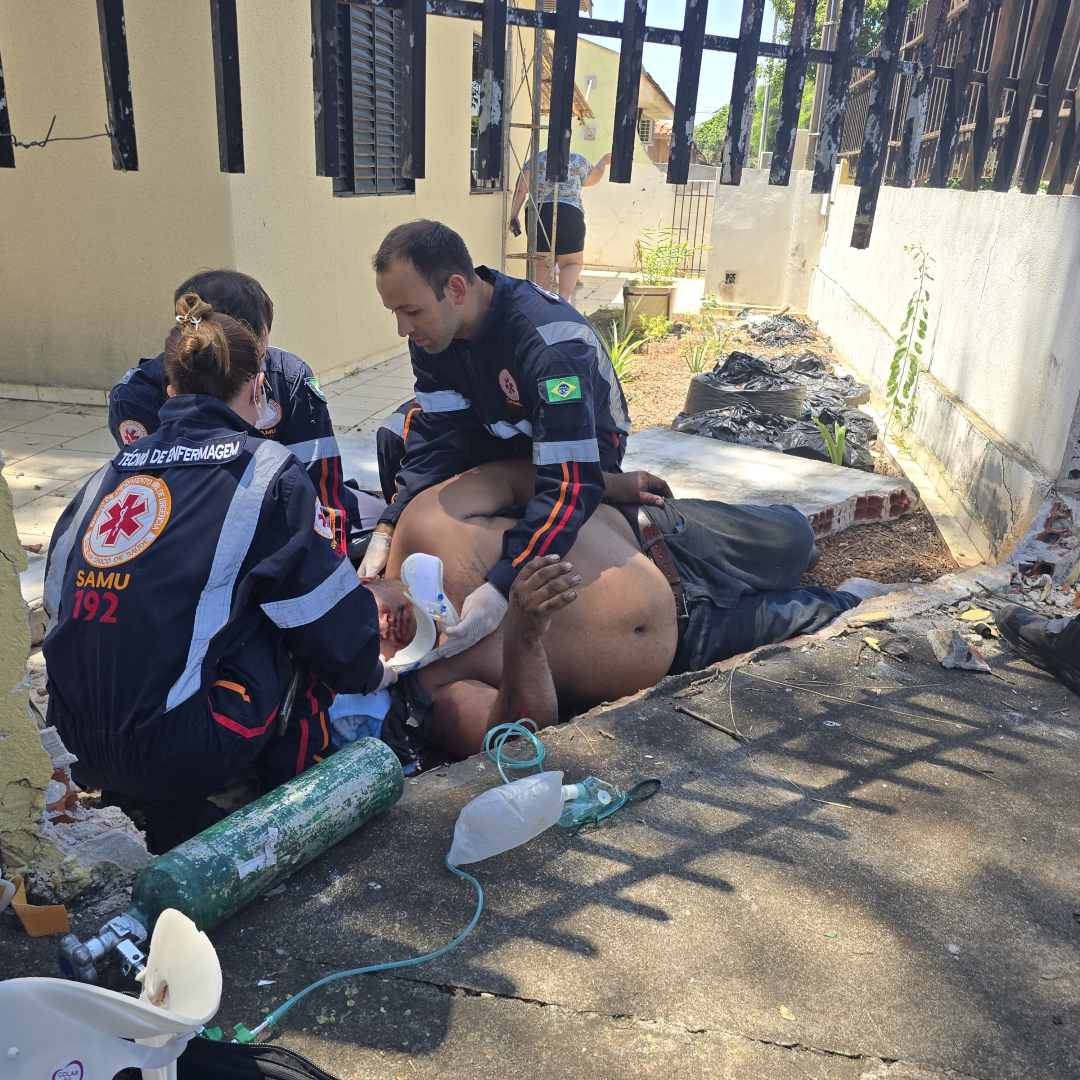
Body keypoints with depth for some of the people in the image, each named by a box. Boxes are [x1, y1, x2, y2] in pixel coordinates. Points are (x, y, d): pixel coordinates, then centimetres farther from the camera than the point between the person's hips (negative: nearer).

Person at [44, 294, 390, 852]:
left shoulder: (111, 471, 11)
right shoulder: (267, 471, -5)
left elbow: (56, 594, 19)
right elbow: (327, 607, -4)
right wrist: (368, 672, 17)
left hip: (81, 745, 6)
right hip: (183, 752, -6)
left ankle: (170, 811, 17)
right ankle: (298, 780, 17)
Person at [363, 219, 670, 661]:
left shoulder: (551, 345, -41)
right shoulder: (432, 329, -17)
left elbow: (570, 483, -46)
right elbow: (436, 437, -18)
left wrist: (500, 588, -55)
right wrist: (387, 530, -31)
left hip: (580, 451, -6)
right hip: (505, 437, 6)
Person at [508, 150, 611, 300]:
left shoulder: (536, 159, 9)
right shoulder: (577, 160, 6)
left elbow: (521, 189, 0)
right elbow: (593, 178, 21)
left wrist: (514, 215, 3)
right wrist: (604, 160, 38)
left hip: (538, 214, 2)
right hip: (568, 215, -2)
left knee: (543, 263, 11)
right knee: (573, 262, 9)